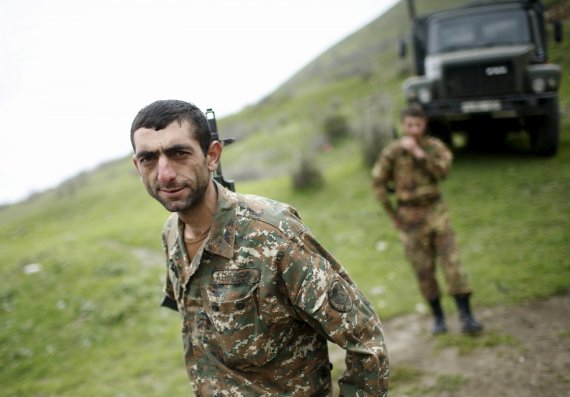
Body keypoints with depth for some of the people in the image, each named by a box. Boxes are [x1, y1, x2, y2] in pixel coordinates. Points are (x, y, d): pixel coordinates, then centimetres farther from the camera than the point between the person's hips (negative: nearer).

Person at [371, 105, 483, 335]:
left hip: (436, 210, 1)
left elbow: (442, 172, -18)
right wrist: (393, 216, 0)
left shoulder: (435, 147, -1)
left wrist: (418, 152, -23)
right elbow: (379, 184, -1)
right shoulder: (392, 152, -7)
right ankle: (438, 317, 20)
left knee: (452, 262, -7)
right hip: (410, 215, -1)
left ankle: (466, 317, -4)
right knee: (424, 270, 5)